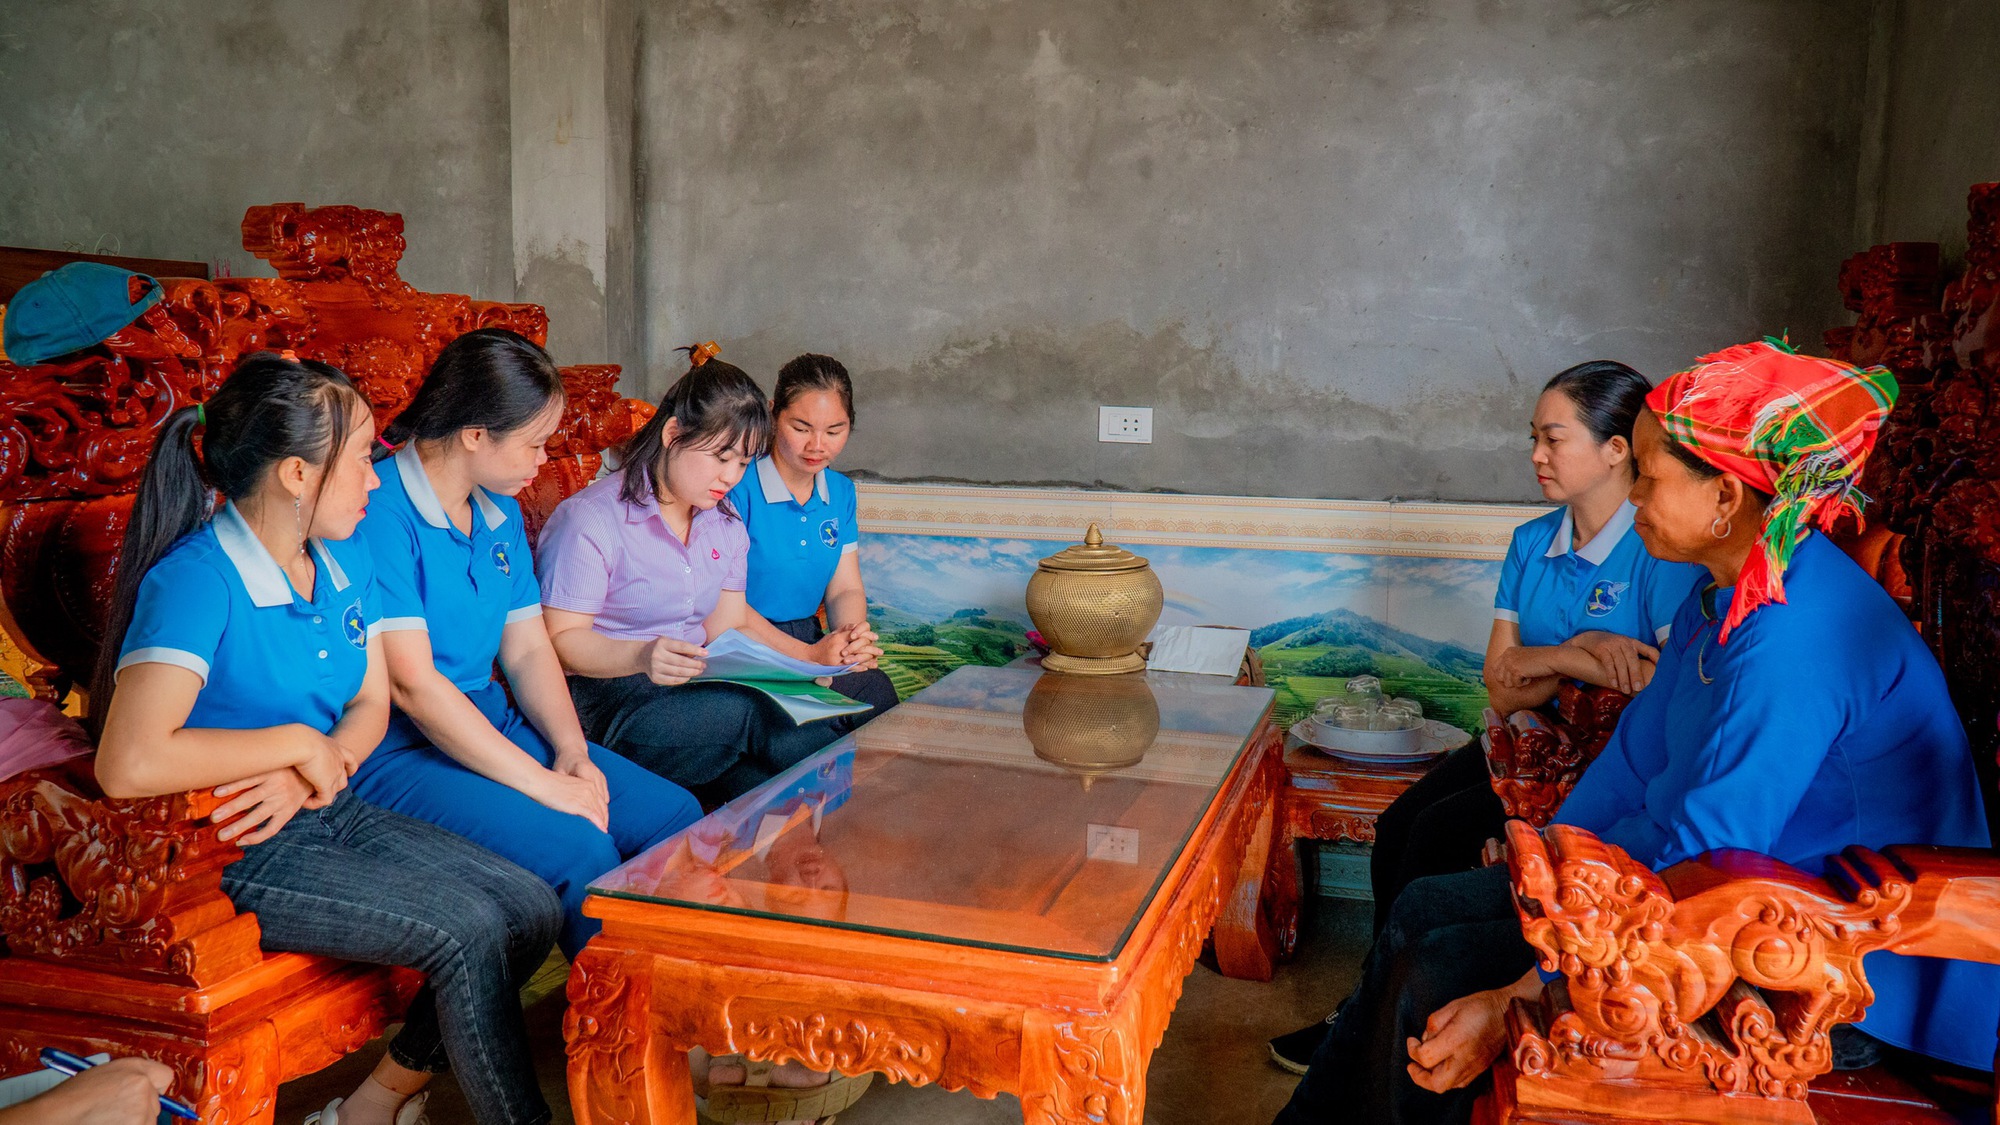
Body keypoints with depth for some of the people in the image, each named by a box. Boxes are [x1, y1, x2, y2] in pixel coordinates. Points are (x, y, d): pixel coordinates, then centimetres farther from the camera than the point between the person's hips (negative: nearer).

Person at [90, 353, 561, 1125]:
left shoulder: (345, 561, 3)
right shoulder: (198, 578, -21)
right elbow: (128, 765, -33)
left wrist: (314, 771, -11)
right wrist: (299, 742, -21)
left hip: (327, 816, 8)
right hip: (232, 855, -8)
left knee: (533, 909, -4)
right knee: (470, 930, -21)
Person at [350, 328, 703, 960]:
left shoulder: (500, 513, 11)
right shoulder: (380, 512, -17)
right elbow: (412, 684, -22)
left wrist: (572, 753, -6)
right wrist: (542, 783, -22)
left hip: (492, 719, 8)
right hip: (398, 749, -8)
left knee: (676, 814, -6)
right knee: (580, 848, -27)